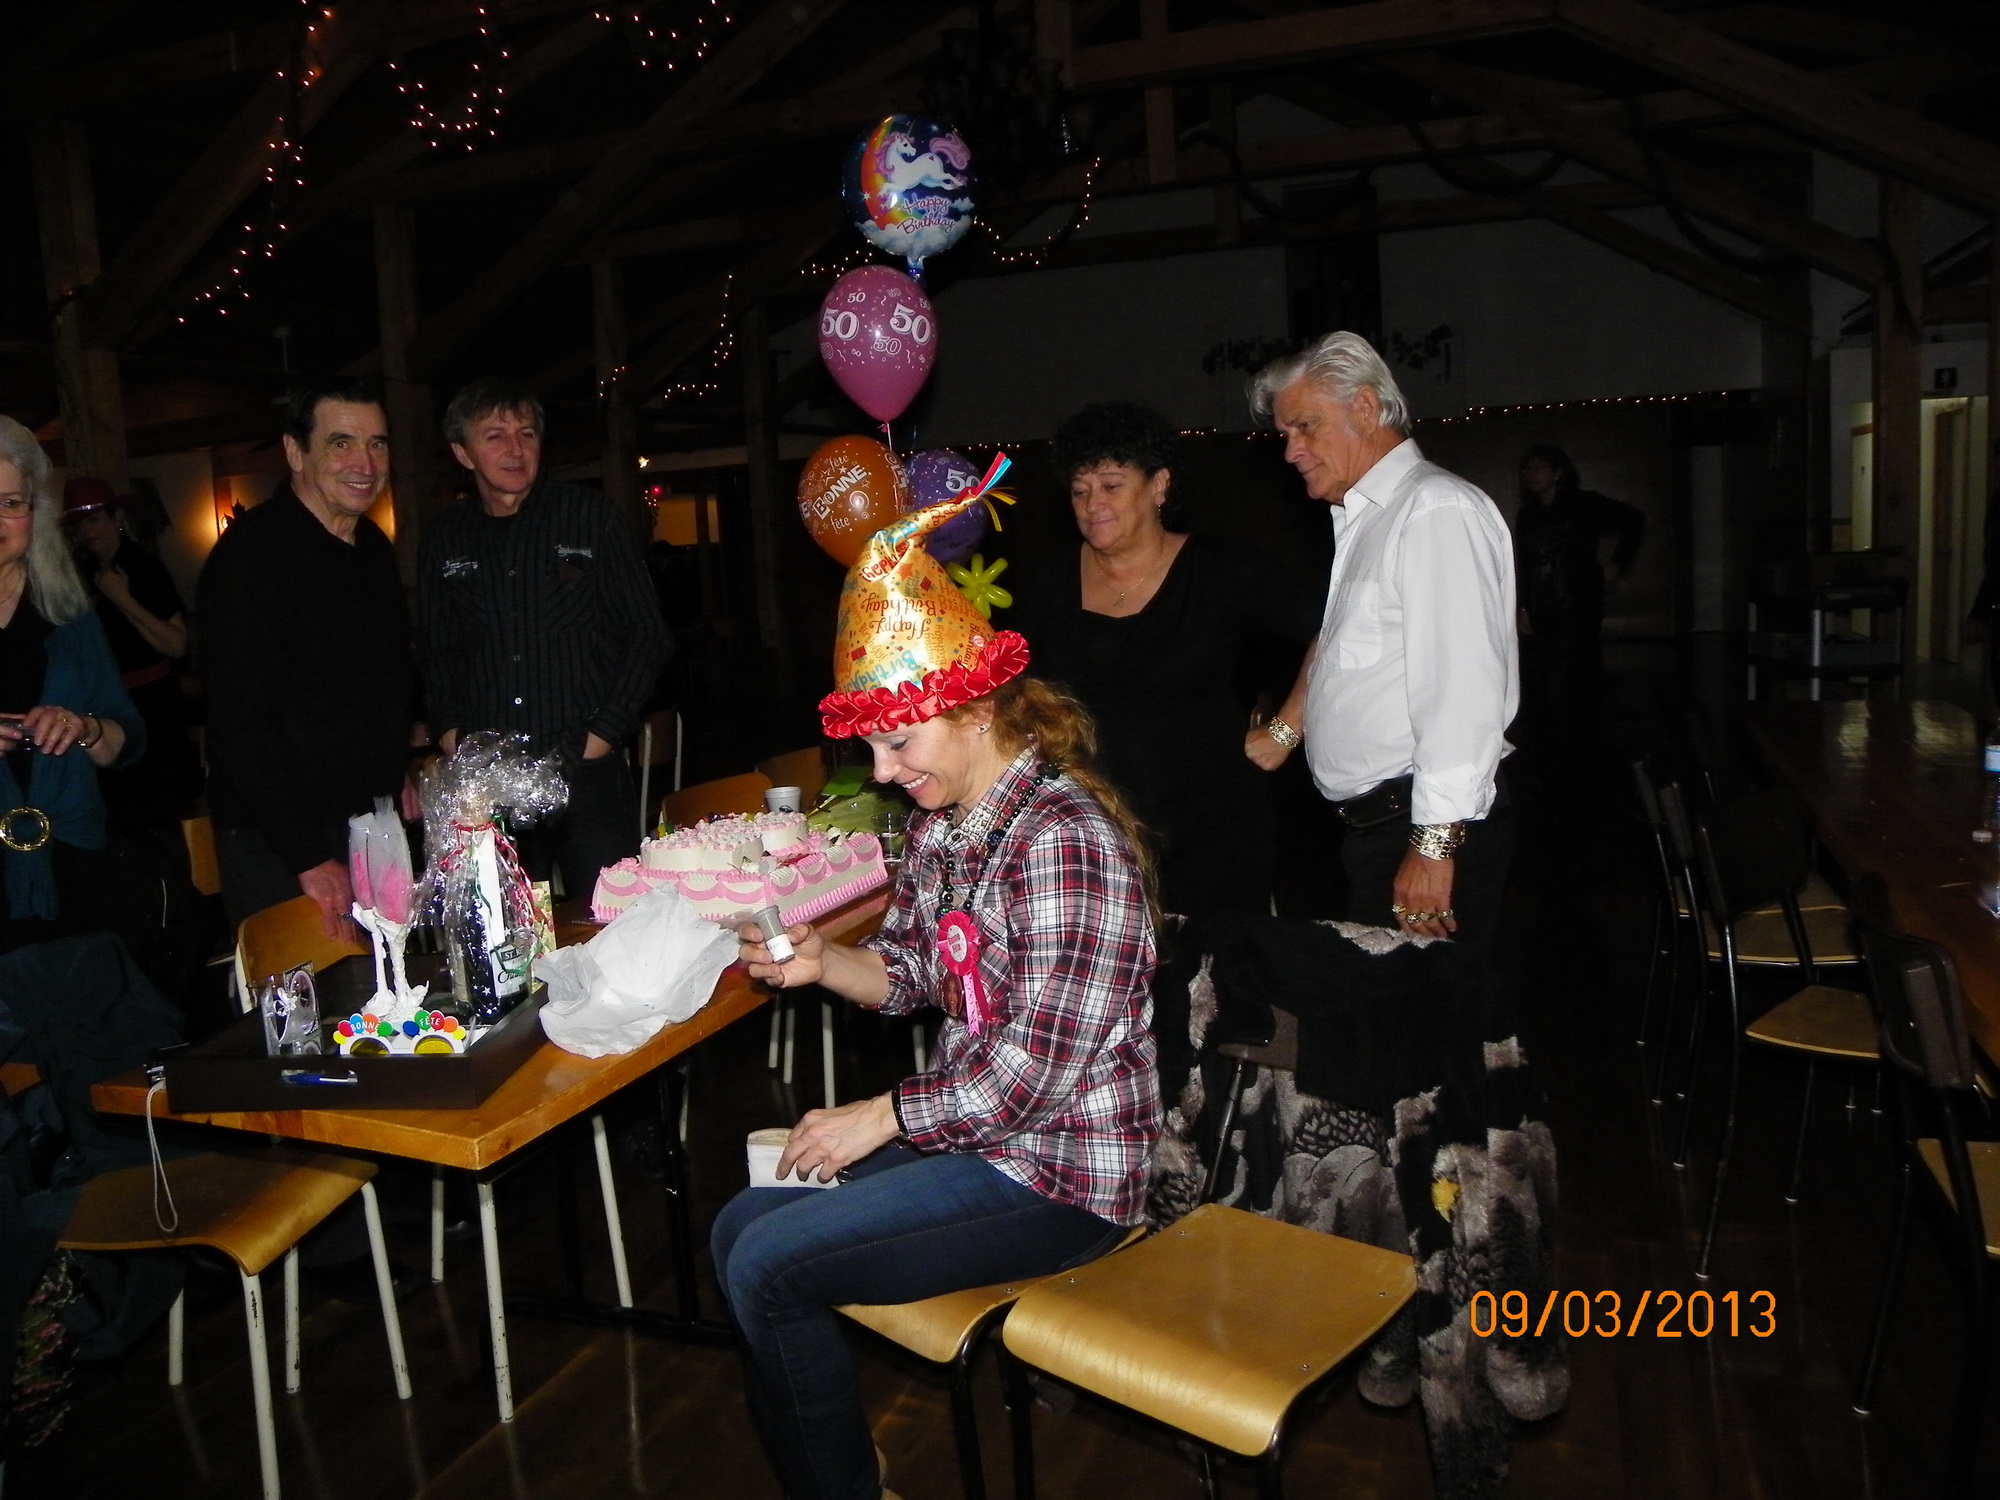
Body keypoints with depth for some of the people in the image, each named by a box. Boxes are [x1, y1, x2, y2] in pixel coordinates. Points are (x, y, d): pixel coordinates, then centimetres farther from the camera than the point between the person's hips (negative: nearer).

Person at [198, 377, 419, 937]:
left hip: (375, 828, 8)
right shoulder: (252, 552, -16)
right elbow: (240, 728, -21)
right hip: (280, 848, -7)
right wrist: (311, 859, -23)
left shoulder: (374, 548, 10)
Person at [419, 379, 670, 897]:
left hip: (585, 774, -2)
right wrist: (450, 733, 4)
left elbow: (647, 636, 3)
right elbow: (437, 653, 20)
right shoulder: (445, 539, 11)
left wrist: (602, 736, -5)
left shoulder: (592, 518, 3)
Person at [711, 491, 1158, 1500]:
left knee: (769, 1269, -12)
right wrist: (822, 962, -6)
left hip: (1060, 1171, -9)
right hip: (971, 1124, 10)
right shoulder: (940, 824, 5)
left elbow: (1040, 1064, -26)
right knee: (741, 1225, 7)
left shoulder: (1062, 840, -25)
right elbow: (911, 970, 14)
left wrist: (882, 1116, -16)